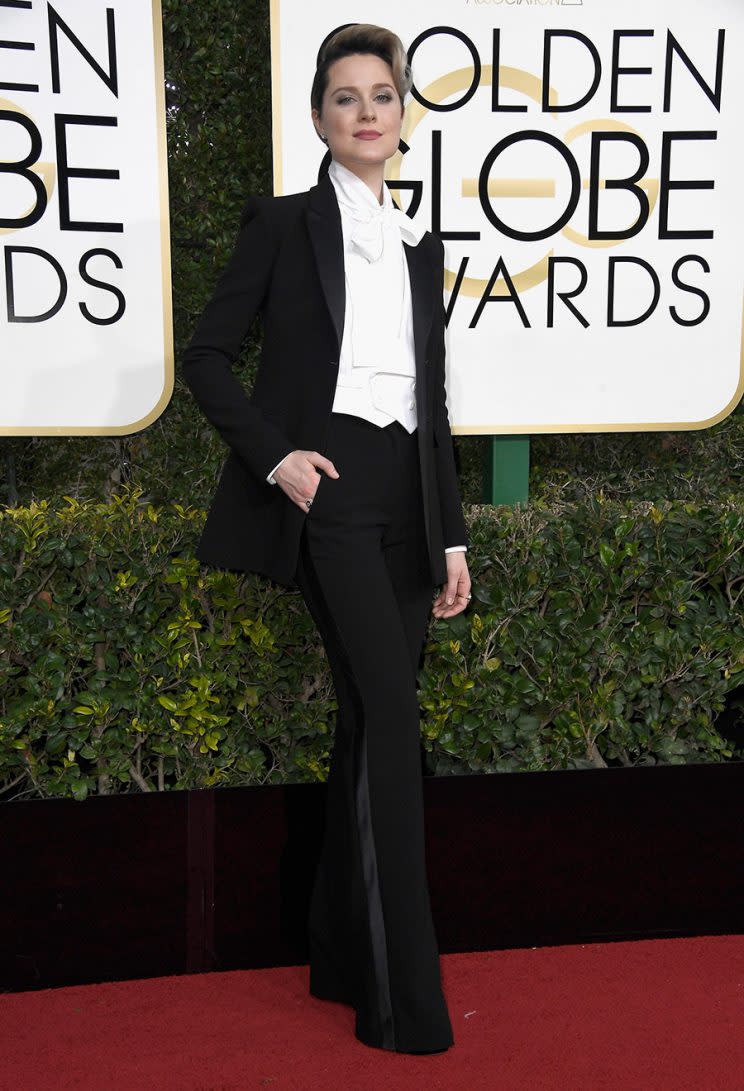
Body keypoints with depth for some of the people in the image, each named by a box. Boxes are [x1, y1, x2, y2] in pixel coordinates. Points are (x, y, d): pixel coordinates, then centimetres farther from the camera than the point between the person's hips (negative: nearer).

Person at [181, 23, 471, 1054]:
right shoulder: (283, 222, 5)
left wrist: (453, 536, 14)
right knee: (392, 716, -15)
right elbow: (207, 356, 2)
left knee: (371, 721, 8)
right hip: (326, 493, -6)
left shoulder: (423, 248, 19)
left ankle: (342, 958, 21)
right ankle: (405, 998, -8)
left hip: (406, 503, 6)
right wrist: (274, 455, -12)